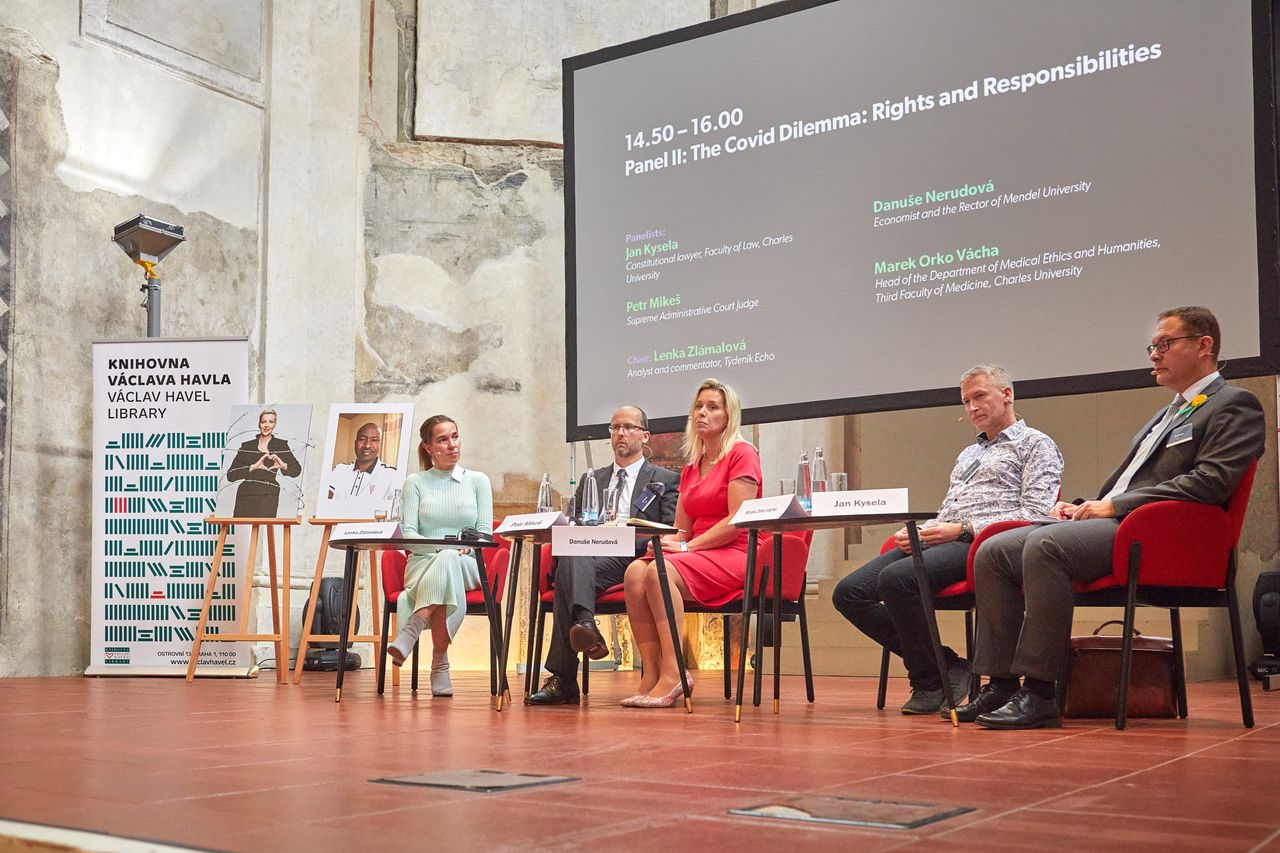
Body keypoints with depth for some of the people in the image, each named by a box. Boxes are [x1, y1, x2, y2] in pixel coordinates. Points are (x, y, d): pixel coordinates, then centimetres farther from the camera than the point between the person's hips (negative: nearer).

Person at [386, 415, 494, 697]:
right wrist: (442, 546, -17)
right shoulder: (415, 483, 14)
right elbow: (408, 532, 2)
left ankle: (409, 634, -51)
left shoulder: (478, 481, 16)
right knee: (445, 559, -39)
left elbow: (484, 532, 7)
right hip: (423, 562, 0)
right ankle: (440, 665, -42)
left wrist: (464, 548, -15)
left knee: (449, 561, -39)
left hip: (466, 566, 0)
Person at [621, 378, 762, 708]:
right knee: (635, 572, -22)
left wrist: (687, 546, -14)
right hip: (698, 555, 7)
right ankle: (652, 673, -27)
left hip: (734, 556, -7)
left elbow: (736, 523, -11)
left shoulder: (742, 453, -1)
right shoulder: (690, 469, 22)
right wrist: (665, 541, -4)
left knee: (660, 571, -32)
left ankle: (672, 675, -32)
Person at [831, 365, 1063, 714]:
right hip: (935, 540, 9)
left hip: (980, 544, -8)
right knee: (849, 593, -13)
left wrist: (964, 529, -14)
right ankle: (942, 664, -10)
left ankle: (931, 681, -17)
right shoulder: (967, 454, 34)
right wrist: (914, 531, 9)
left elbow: (1034, 514, -6)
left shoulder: (1035, 444, 8)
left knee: (896, 578, -35)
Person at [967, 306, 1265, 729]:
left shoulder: (1234, 405, 1)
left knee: (1044, 545, -33)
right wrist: (1085, 506, 9)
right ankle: (1001, 684, -9)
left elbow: (1209, 483, -14)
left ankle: (1039, 693, -30)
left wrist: (1114, 505, -15)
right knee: (993, 552, -7)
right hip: (1110, 523, 9)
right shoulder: (1169, 413, 30)